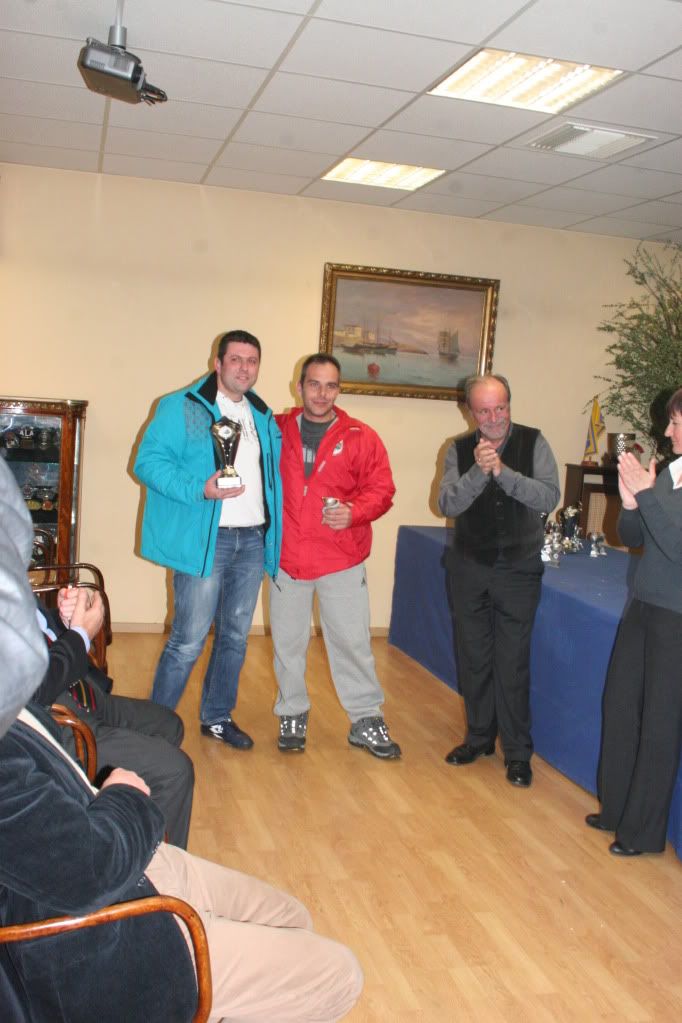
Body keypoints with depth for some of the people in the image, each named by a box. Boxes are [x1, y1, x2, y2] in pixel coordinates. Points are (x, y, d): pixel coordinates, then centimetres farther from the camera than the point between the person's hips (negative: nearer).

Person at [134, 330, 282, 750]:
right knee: (189, 640, -4)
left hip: (252, 540, 7)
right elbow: (149, 462, -12)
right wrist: (199, 490, -24)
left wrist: (272, 532, 10)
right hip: (205, 540, -6)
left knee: (235, 636, 14)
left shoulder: (263, 416, 15)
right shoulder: (182, 408, -6)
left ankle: (218, 717, 30)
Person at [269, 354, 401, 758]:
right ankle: (293, 714, 30)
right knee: (288, 641, 13)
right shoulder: (276, 430, 2)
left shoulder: (361, 437, -1)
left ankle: (367, 720, 20)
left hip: (342, 560, -1)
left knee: (352, 641, 5)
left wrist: (354, 512, -19)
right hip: (286, 556, 2)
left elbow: (382, 490, -1)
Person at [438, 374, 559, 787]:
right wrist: (478, 471, -27)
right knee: (474, 658, 12)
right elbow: (448, 504, -11)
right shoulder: (460, 450, -1)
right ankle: (480, 738, 29)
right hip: (470, 567, 3)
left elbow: (550, 497, -16)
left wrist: (502, 471, -27)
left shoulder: (533, 443, -5)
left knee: (513, 662, -1)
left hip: (518, 569, -2)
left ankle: (518, 752, 13)